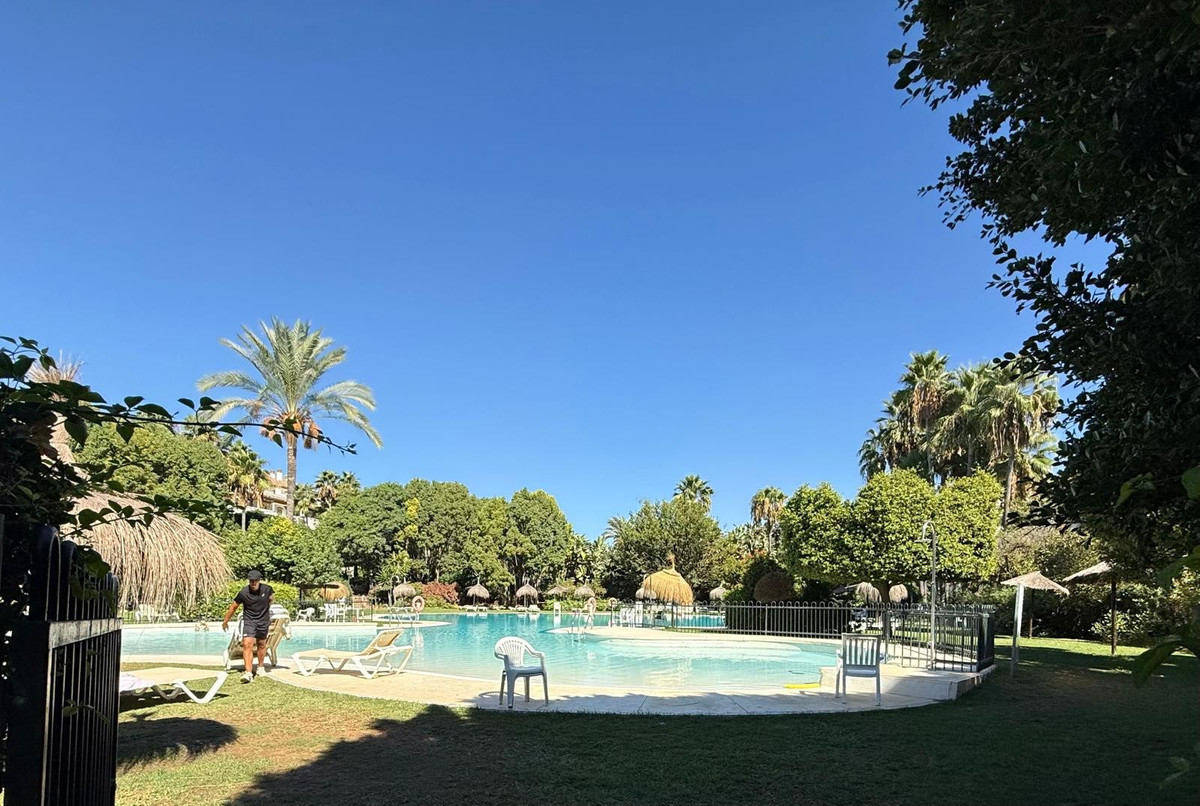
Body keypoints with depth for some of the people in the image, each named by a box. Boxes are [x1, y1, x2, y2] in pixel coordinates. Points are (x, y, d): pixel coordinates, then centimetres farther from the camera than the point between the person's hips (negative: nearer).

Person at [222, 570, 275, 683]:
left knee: (262, 644, 15)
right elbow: (233, 606, -1)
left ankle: (261, 666, 38)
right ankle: (248, 673, -20)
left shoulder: (267, 589, -11)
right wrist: (225, 621, 8)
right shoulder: (243, 593, -15)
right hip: (249, 621, -2)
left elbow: (272, 597, 15)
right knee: (247, 645, -17)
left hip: (263, 620, 2)